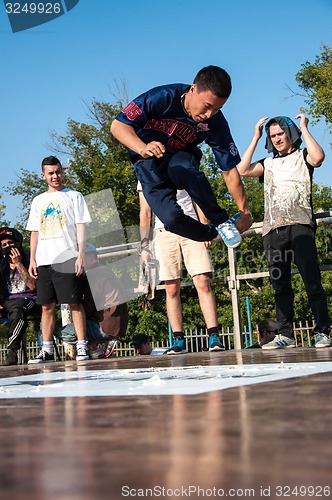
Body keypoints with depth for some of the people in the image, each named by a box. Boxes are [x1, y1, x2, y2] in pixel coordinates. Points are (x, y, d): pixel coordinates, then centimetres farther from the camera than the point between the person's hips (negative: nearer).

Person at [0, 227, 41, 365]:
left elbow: (33, 286, -10)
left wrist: (19, 264, -12)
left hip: (28, 298, -4)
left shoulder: (29, 261, 3)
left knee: (17, 309, -39)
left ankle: (12, 351, -41)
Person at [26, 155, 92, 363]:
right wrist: (32, 260, 9)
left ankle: (82, 347, -4)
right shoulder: (38, 200, 19)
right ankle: (47, 350, 8)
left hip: (67, 258, -4)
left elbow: (81, 227, 0)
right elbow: (35, 232, 18)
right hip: (44, 260, 4)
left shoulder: (74, 196, 7)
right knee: (47, 305, 4)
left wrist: (81, 255, -10)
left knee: (75, 303, -6)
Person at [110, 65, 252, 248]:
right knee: (172, 218, -27)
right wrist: (143, 148, -45)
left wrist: (244, 212, -15)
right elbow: (118, 125, -26)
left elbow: (230, 171, -13)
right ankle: (214, 233, 4)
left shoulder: (216, 123, -20)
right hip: (149, 164, -1)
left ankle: (222, 222, -18)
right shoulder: (163, 97, -27)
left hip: (181, 157, 1)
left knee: (183, 169, -39)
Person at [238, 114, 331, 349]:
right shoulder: (269, 163, 25)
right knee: (280, 285, 1)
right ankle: (286, 334, 2)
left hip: (300, 226, -4)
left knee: (312, 280, -10)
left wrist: (304, 128, 3)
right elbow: (242, 170, 10)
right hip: (273, 230, 4)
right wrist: (256, 138, 15)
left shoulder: (302, 157, 14)